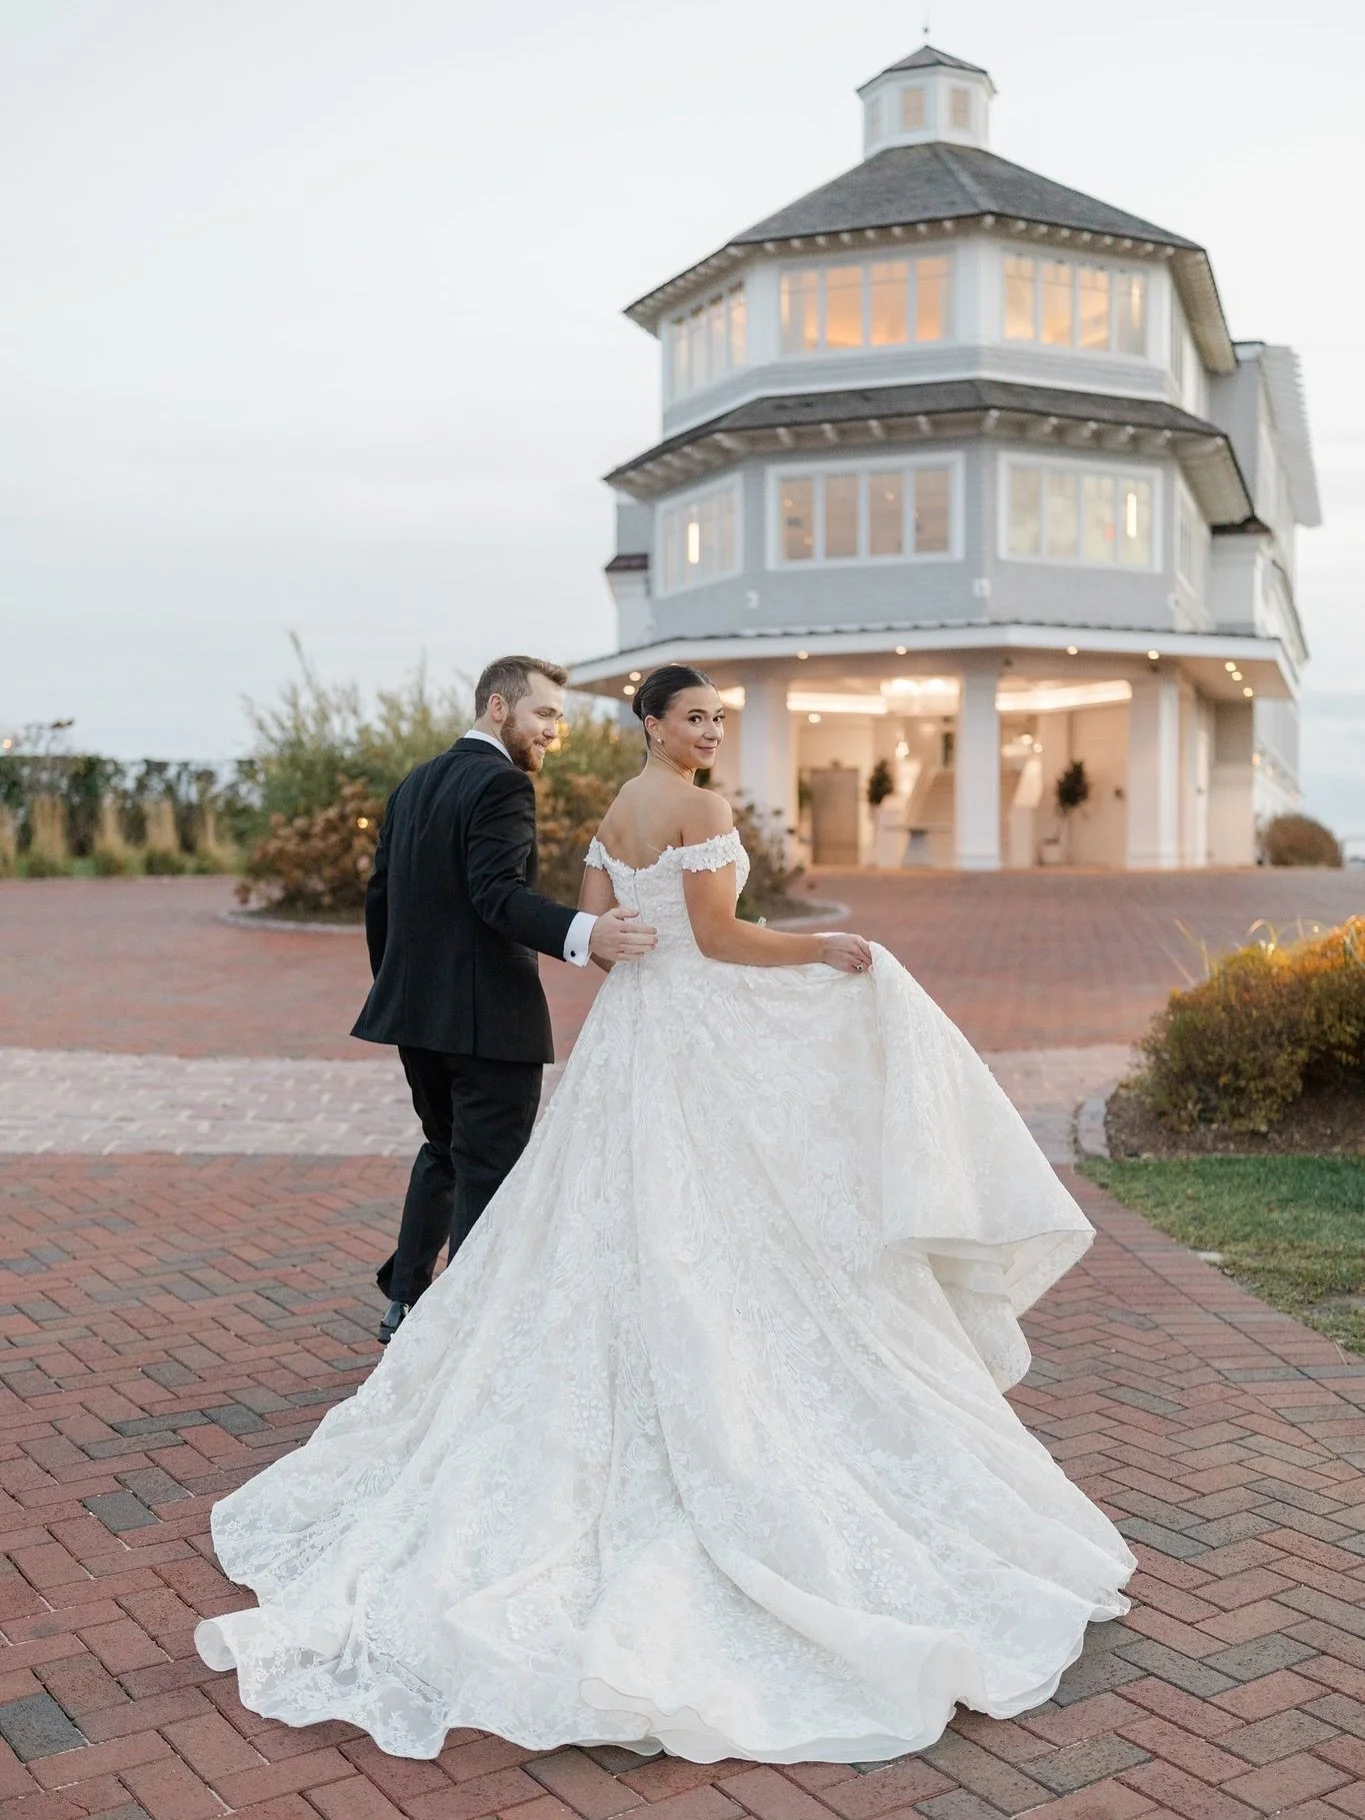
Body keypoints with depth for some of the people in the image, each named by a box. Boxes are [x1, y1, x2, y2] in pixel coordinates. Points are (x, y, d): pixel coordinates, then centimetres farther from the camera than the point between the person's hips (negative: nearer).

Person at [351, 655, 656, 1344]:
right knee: (488, 1171, 2)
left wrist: (395, 989, 25)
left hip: (415, 1009, 9)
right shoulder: (502, 783, -14)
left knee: (444, 1149, 24)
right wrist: (584, 934, -41)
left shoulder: (416, 782, 13)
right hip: (488, 1018, -9)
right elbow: (497, 893, -28)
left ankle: (404, 1300, 29)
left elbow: (379, 894, 16)